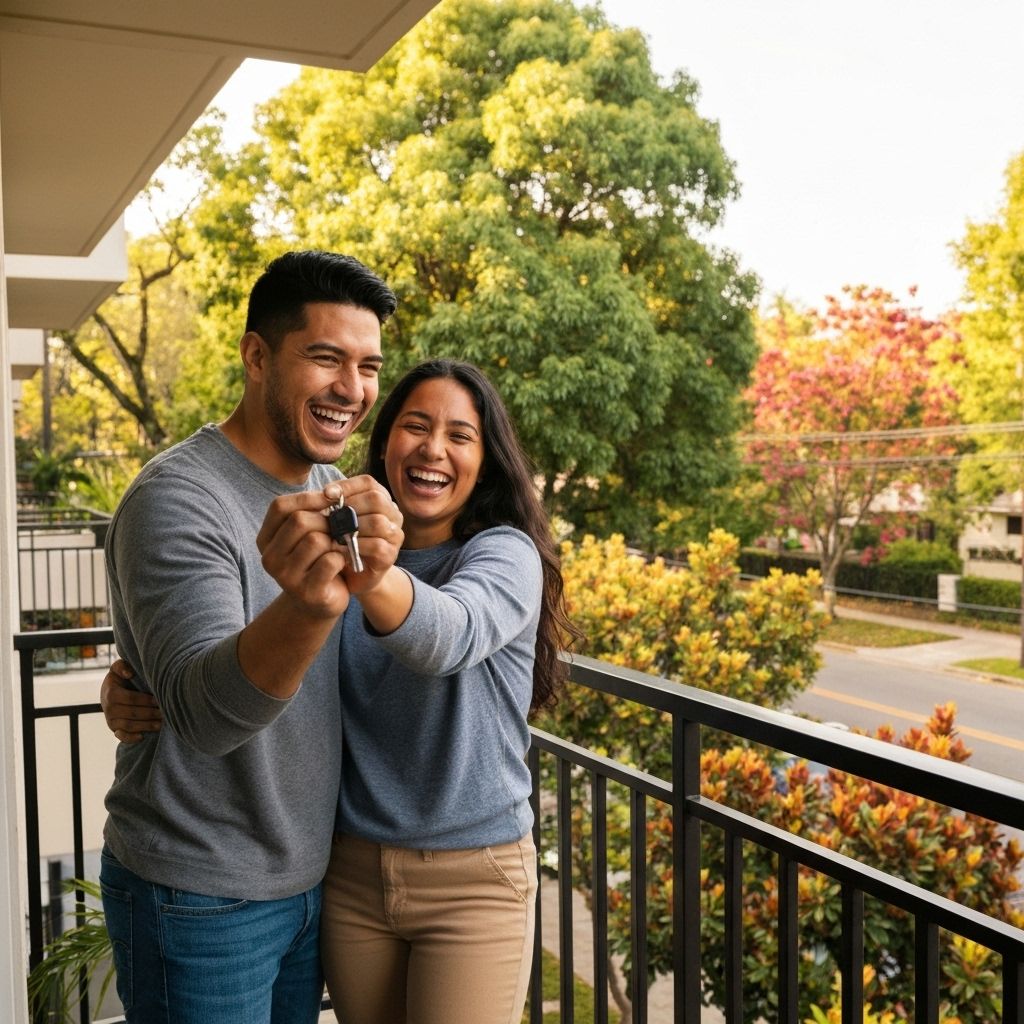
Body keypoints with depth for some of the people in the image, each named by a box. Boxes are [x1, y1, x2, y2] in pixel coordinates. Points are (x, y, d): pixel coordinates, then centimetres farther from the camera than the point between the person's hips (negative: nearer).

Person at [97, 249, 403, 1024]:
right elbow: (203, 710, -34)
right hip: (199, 901, -6)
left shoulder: (339, 492, 2)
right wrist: (308, 605, -51)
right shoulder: (176, 500, -21)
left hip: (308, 878, 7)